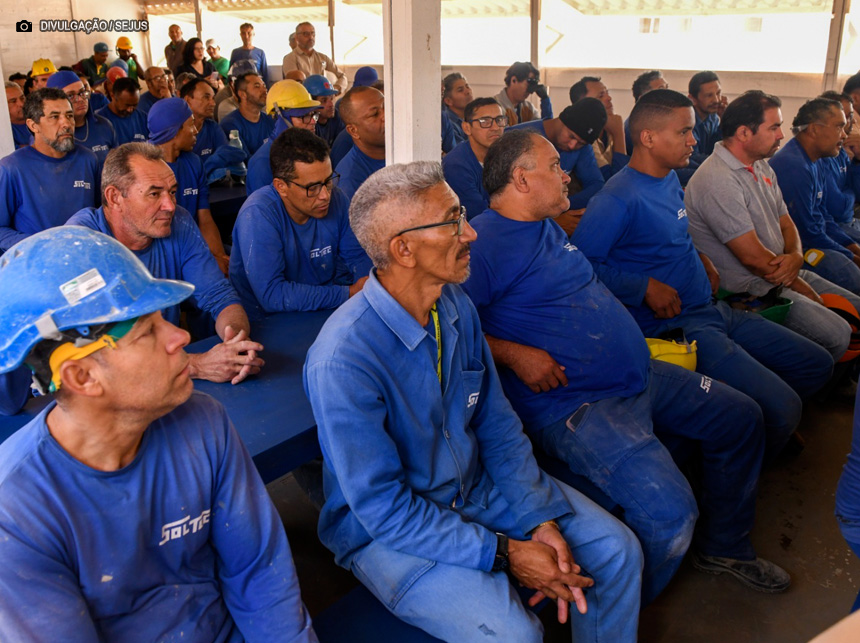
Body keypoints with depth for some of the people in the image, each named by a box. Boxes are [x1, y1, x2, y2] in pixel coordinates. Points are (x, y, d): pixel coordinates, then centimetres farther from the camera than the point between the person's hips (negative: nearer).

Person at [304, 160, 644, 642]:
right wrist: (504, 554, -23)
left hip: (477, 486, 7)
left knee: (617, 551, 1)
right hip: (387, 529, -6)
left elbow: (497, 423, 2)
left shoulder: (457, 305, -5)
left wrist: (541, 518, -9)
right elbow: (383, 507, -24)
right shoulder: (344, 359, -29)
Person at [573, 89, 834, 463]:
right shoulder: (618, 200, -18)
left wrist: (702, 259, 10)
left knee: (817, 365, 13)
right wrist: (645, 287, -22)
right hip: (675, 326, -10)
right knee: (782, 408, -20)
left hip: (713, 310, 10)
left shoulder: (670, 180, 12)